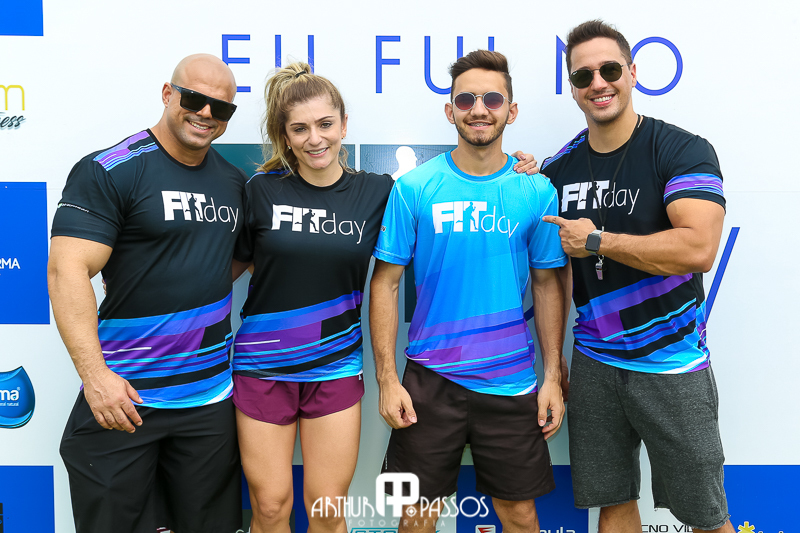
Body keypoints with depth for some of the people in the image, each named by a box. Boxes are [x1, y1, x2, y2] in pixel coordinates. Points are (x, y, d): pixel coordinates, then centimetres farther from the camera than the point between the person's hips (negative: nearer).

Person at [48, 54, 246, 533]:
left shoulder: (234, 181, 9)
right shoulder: (109, 171, -9)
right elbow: (67, 271, -17)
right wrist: (95, 376, -22)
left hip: (211, 395, 5)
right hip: (122, 395, -5)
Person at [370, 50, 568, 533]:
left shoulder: (537, 191, -1)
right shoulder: (414, 188, -5)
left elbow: (548, 287, 5)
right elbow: (385, 283, -3)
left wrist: (553, 377, 1)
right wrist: (387, 379, -7)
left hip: (512, 382, 1)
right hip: (430, 381, -1)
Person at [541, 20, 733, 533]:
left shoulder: (684, 150, -10)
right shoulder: (557, 168, 4)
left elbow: (698, 249, -26)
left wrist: (595, 240, -17)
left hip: (672, 364, -3)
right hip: (595, 364, 4)